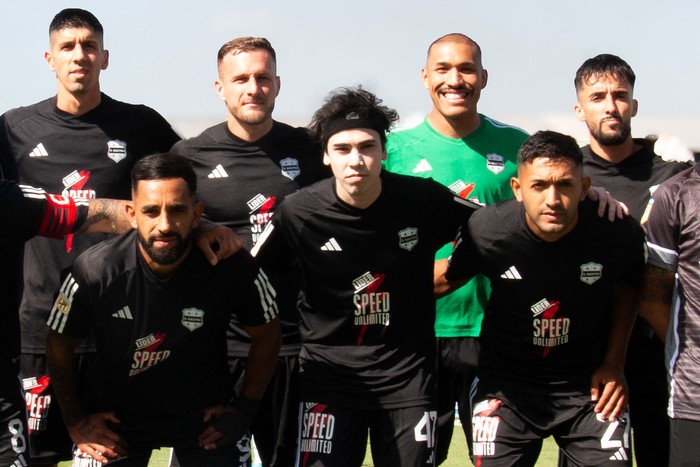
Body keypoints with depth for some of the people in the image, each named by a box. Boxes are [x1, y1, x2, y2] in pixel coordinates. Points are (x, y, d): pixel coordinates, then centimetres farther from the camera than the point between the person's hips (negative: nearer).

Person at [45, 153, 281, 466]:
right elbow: (59, 347, -4)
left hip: (203, 413, 0)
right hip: (114, 414, 0)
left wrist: (245, 409, -1)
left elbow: (267, 335, -3)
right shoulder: (93, 271, -21)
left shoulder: (233, 267, -22)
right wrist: (76, 423, -2)